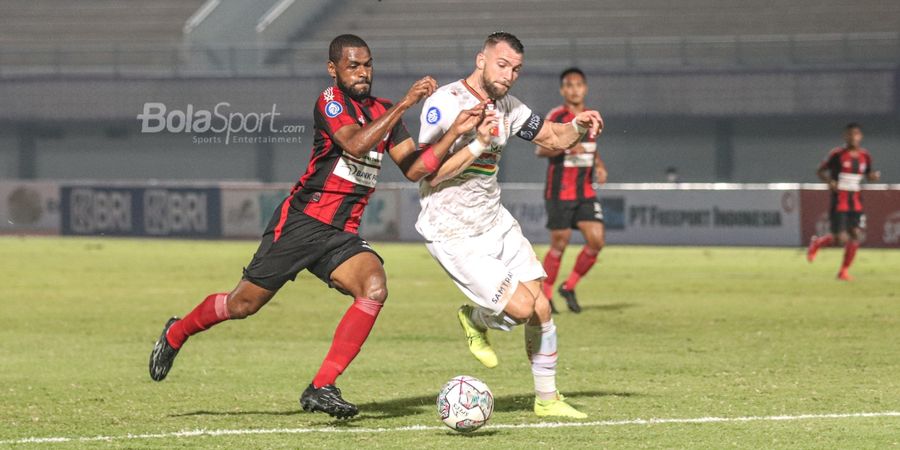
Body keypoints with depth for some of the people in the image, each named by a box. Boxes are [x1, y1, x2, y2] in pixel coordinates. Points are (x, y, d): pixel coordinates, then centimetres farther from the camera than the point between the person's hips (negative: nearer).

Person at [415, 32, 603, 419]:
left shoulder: (506, 107, 5)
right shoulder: (445, 102, -17)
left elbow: (552, 137, 16)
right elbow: (429, 172, -21)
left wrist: (579, 126, -5)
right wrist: (478, 143, -28)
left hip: (495, 223, 7)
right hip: (454, 236, -7)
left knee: (541, 308, 1)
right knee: (521, 307, -14)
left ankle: (547, 399, 17)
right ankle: (475, 321, 21)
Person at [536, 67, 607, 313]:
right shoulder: (556, 117, -8)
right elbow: (540, 149, -17)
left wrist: (599, 165, 7)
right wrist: (565, 147, -33)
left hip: (586, 192, 5)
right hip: (560, 192, -5)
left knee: (597, 240, -7)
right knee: (559, 244, -1)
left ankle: (569, 287, 12)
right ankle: (544, 295, 16)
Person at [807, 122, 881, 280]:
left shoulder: (865, 156, 6)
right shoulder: (837, 155, -8)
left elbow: (868, 175, 19)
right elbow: (821, 171, -2)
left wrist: (874, 176, -4)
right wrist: (829, 181, -21)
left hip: (856, 203, 5)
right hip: (839, 203, -5)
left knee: (856, 235, -6)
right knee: (841, 239, -10)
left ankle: (844, 271, 7)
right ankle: (816, 242, 22)